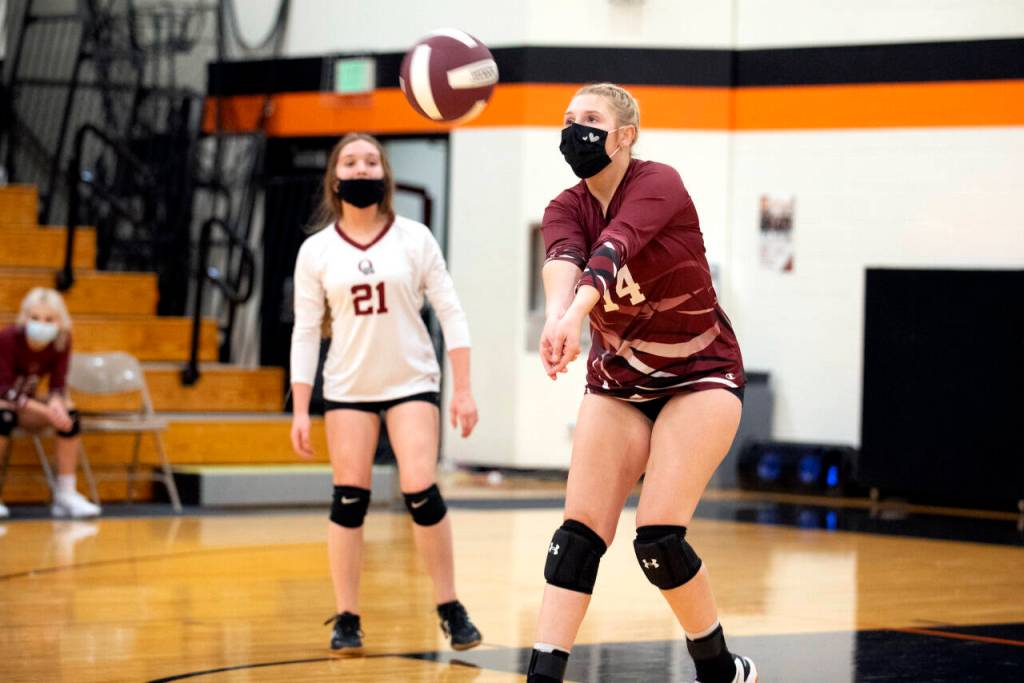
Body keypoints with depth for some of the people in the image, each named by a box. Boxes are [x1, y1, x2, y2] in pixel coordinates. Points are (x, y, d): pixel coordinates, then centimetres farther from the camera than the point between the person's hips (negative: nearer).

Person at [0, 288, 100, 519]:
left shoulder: (61, 342, -12)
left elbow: (58, 386, -12)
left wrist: (55, 403, -37)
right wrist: (44, 410, -39)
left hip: (25, 407, 5)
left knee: (67, 410, -23)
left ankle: (66, 494, -20)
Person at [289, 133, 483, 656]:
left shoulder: (414, 239, -2)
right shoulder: (316, 251, 0)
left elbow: (450, 313, -1)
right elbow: (305, 332, 2)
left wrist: (463, 389, -7)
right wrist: (300, 411, -3)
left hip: (412, 381, -1)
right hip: (348, 387, 1)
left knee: (420, 491, -12)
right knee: (349, 498, -2)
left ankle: (450, 608, 3)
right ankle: (346, 619, 8)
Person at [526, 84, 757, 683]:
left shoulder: (659, 184, -18)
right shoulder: (566, 208, -5)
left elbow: (612, 249, -39)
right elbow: (563, 260, -29)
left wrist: (574, 314, -58)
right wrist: (556, 314, -52)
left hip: (700, 376, -5)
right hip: (618, 384, 5)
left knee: (658, 536, -14)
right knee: (580, 529, -10)